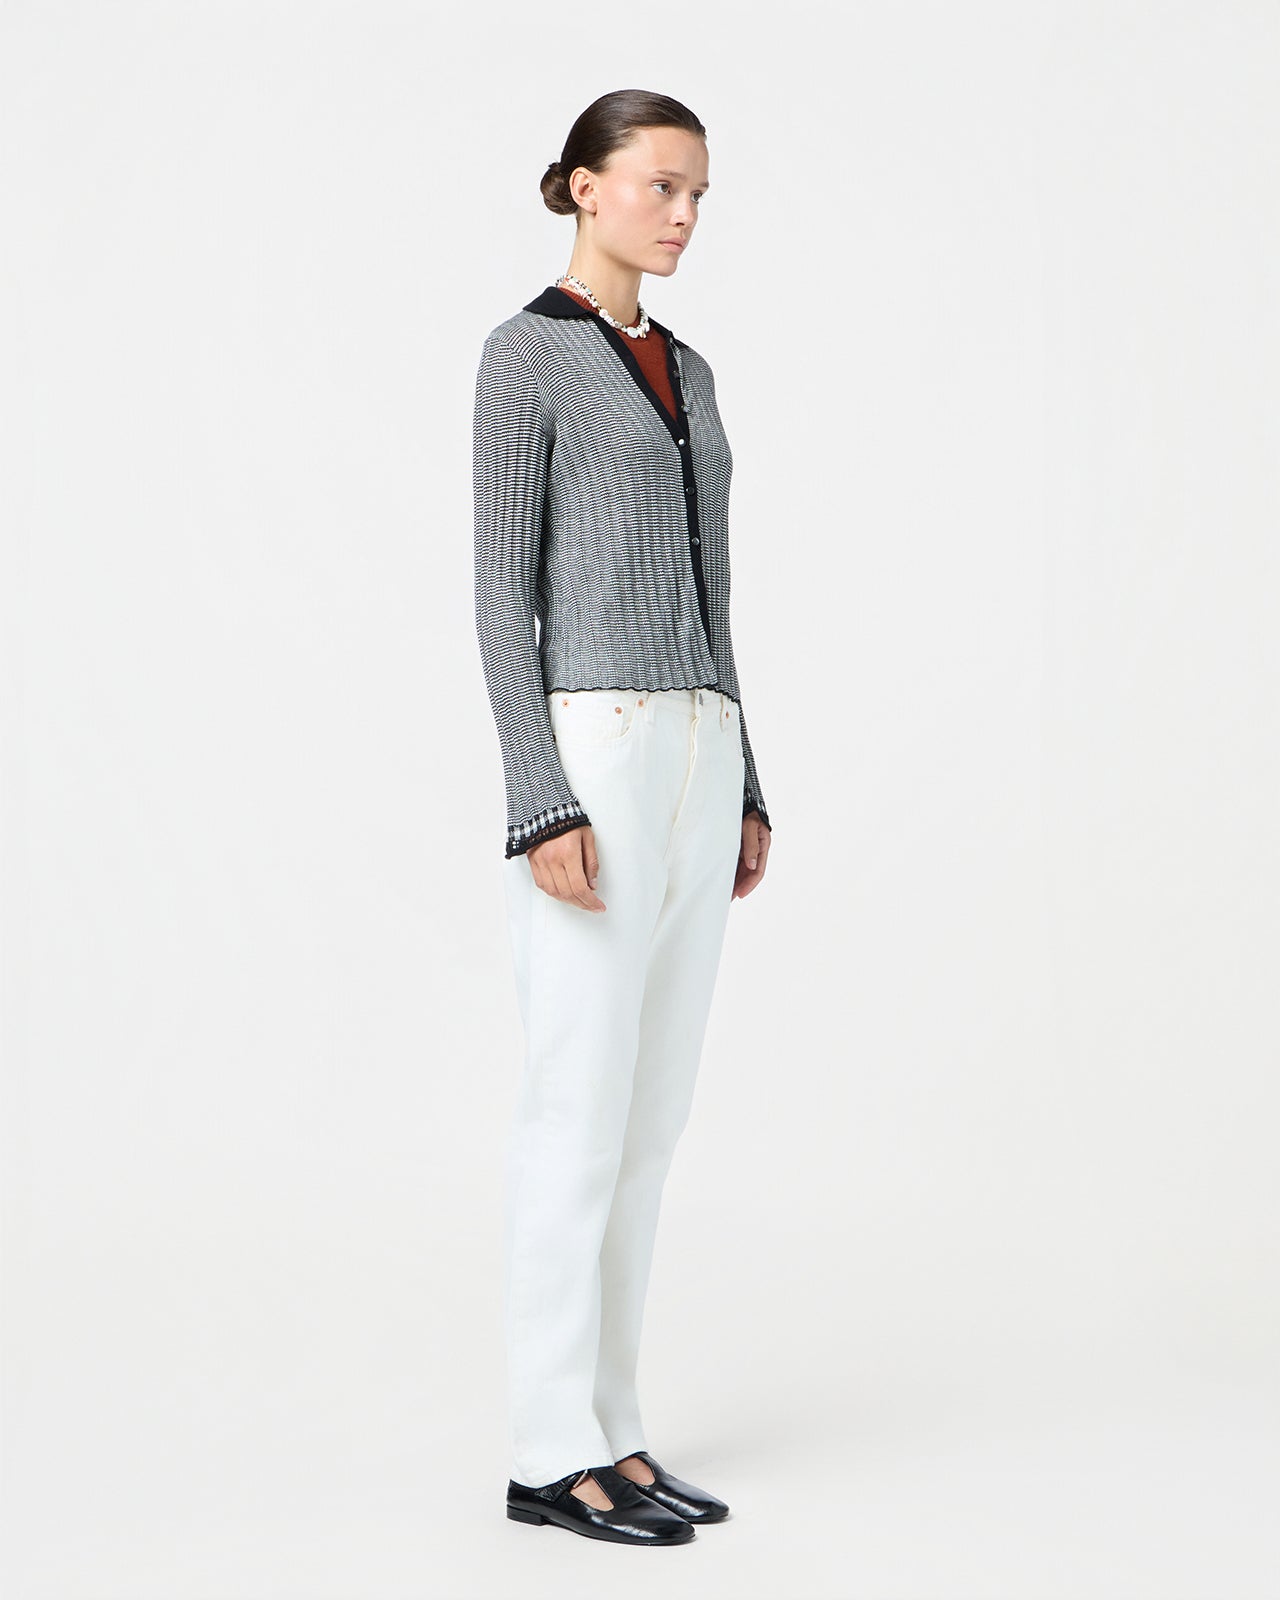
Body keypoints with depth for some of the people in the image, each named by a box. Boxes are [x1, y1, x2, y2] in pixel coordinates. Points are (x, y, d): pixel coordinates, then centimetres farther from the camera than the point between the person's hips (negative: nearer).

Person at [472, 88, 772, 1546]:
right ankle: (551, 1453, 5)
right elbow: (502, 593, -11)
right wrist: (542, 806, -19)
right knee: (581, 1113, -5)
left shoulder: (684, 370, 19)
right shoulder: (527, 354, -6)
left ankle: (608, 1432, 17)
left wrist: (743, 789, 17)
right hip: (590, 751, -8)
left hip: (697, 752, 8)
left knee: (651, 1114, 9)